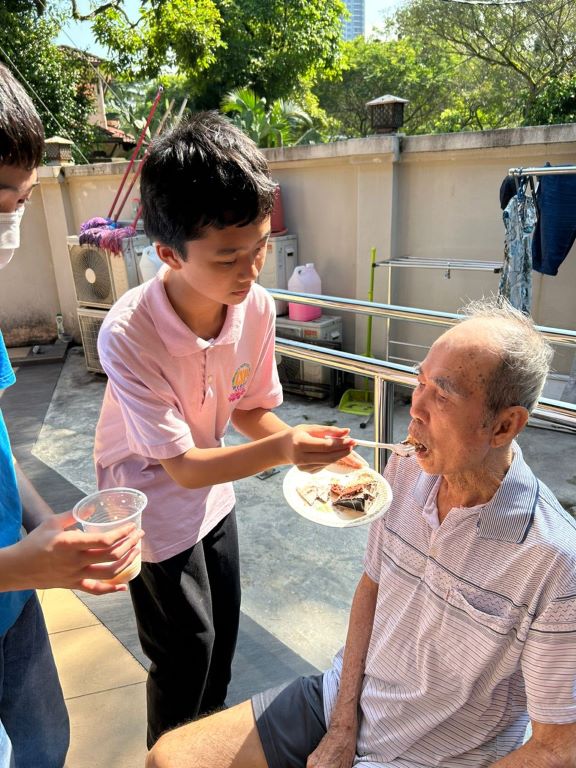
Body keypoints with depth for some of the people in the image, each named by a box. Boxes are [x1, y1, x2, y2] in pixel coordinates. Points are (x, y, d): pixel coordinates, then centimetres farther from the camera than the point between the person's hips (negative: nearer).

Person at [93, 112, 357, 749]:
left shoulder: (256, 307, -19)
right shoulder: (128, 336, -35)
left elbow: (251, 409, -5)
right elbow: (183, 466, -29)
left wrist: (312, 450, -22)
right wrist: (281, 450, -42)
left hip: (214, 490, 5)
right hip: (154, 501, -5)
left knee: (223, 632, 23)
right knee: (186, 651, 12)